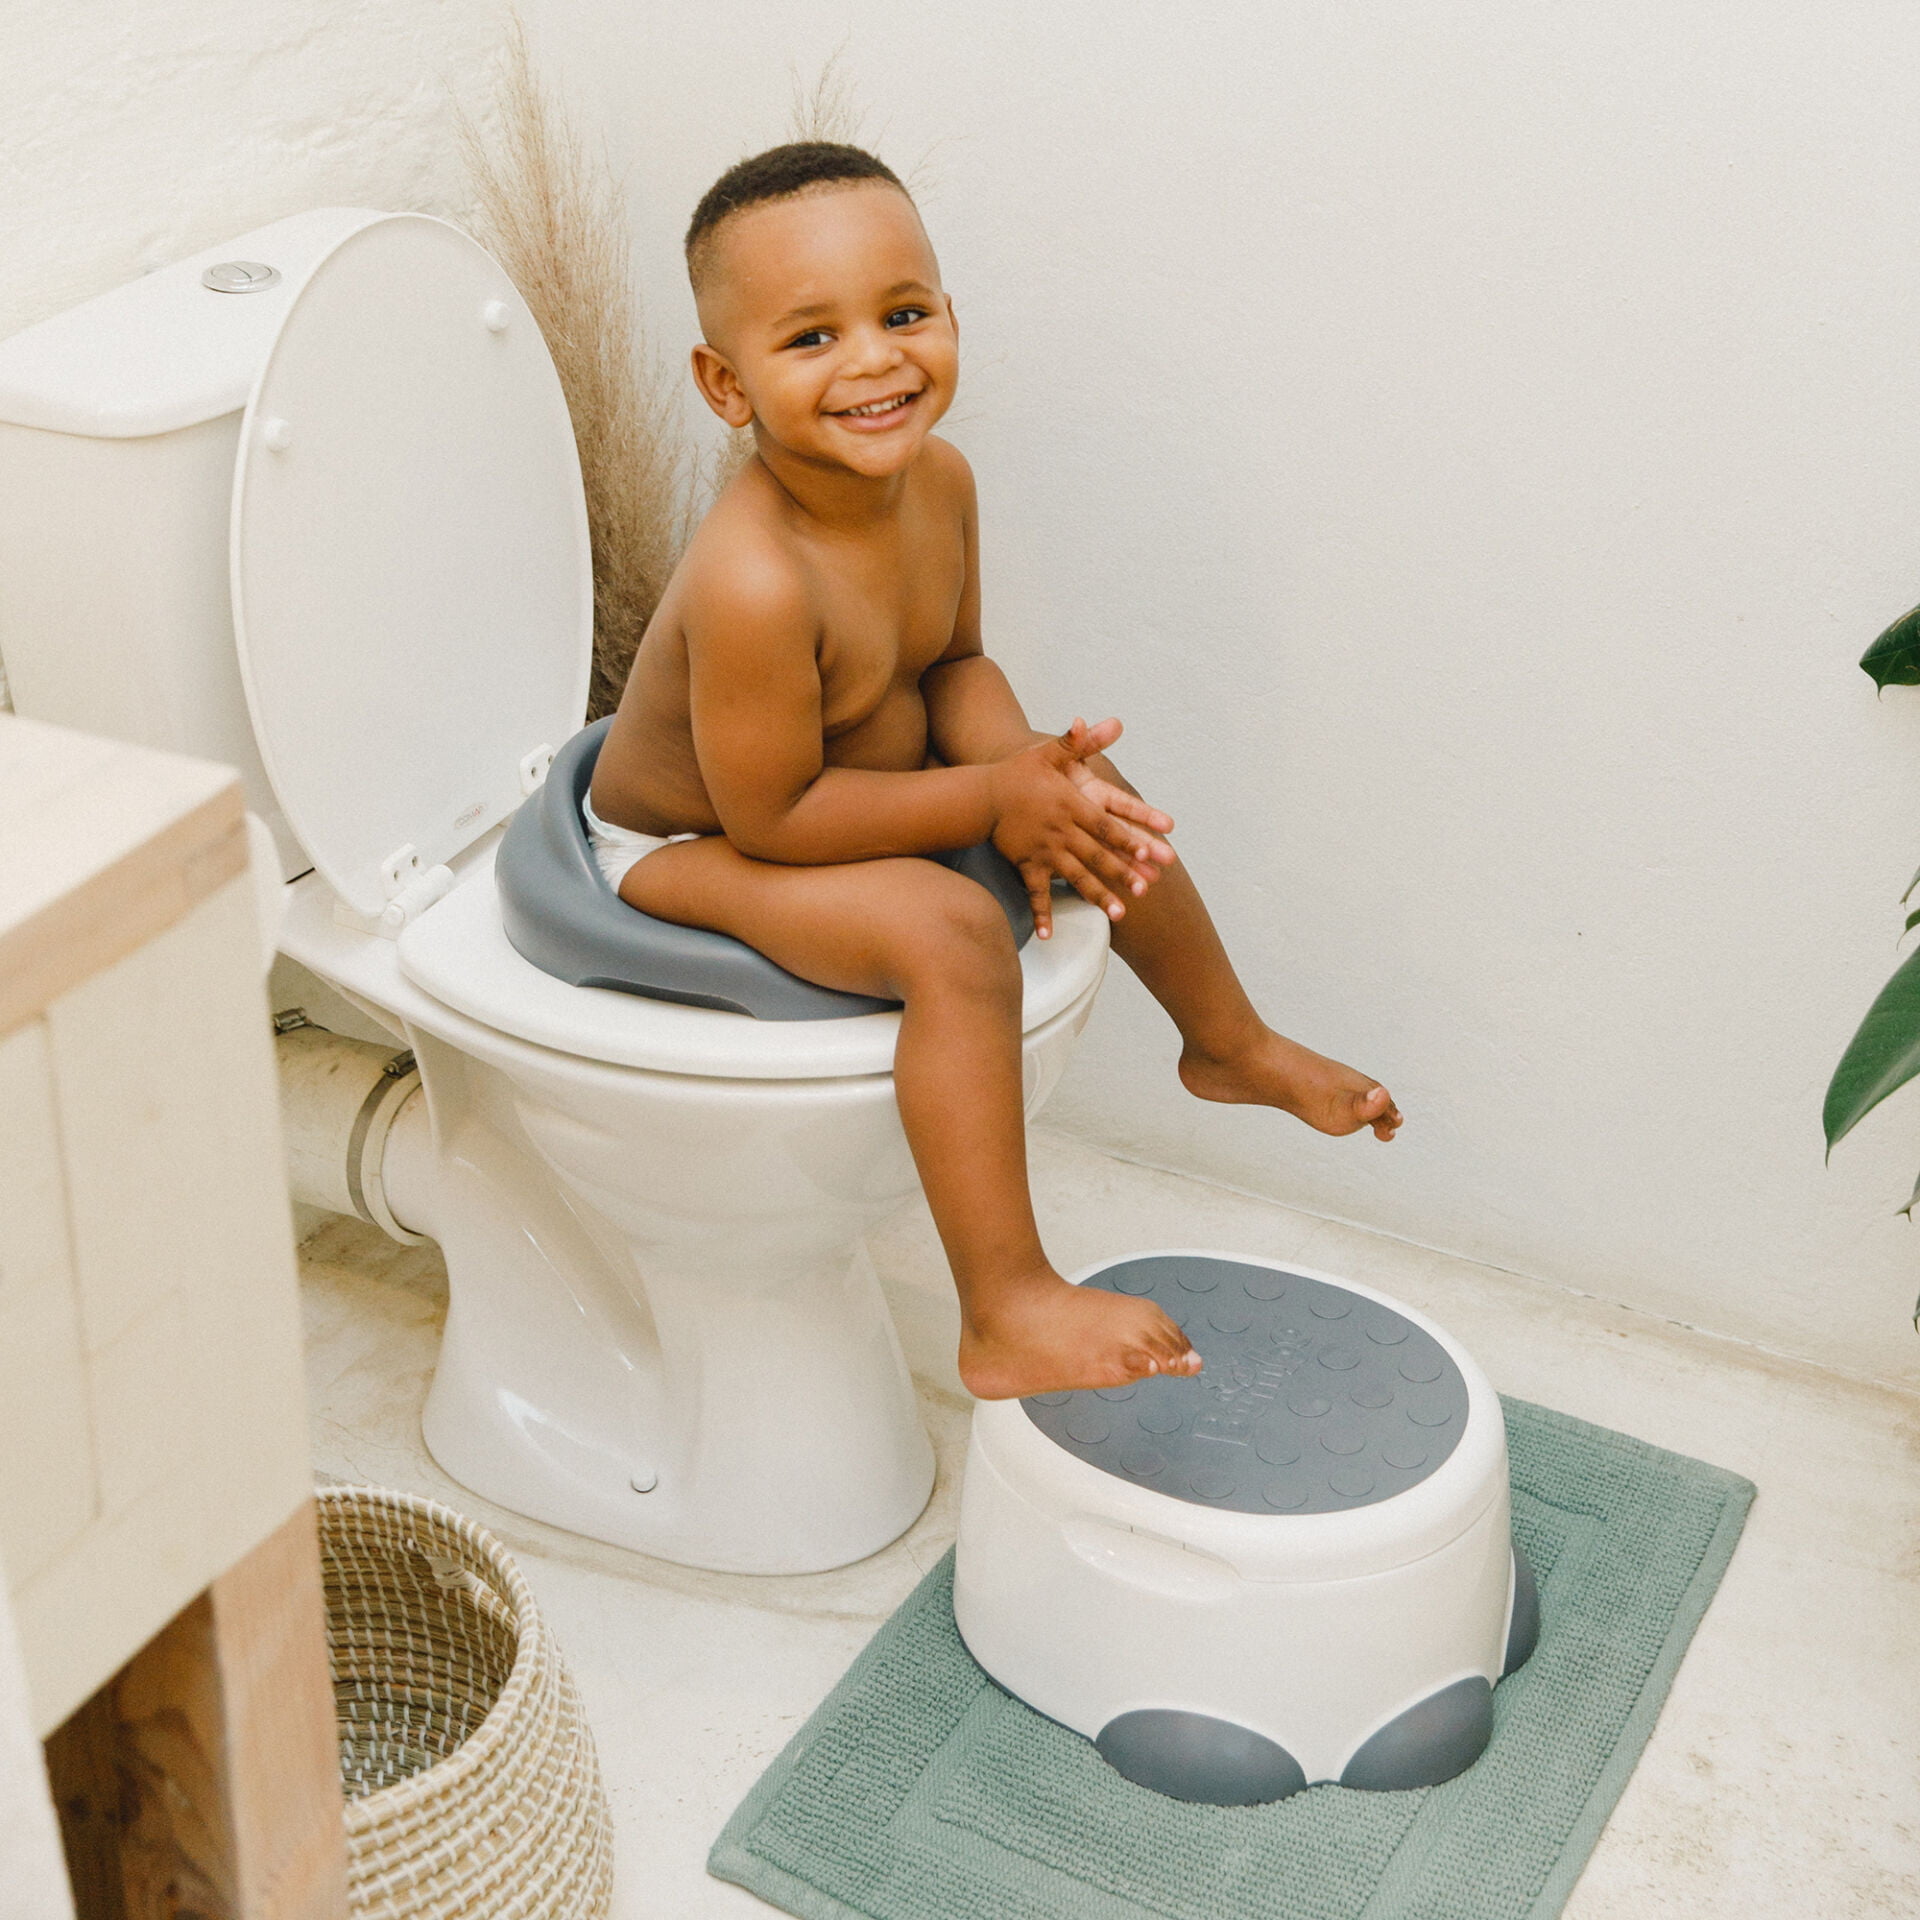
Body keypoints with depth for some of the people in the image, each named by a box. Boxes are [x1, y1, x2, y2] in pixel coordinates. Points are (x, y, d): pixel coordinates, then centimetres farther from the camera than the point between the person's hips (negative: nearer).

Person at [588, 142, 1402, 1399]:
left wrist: (1034, 770, -17)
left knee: (1111, 811, 10)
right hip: (687, 852, -9)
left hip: (842, 789, 9)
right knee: (953, 934, -31)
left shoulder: (938, 479, -11)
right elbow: (771, 817, -30)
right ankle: (1008, 1314, -25)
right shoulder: (756, 584, -37)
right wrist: (992, 799, -24)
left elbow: (956, 662, 4)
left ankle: (1229, 1045, 36)